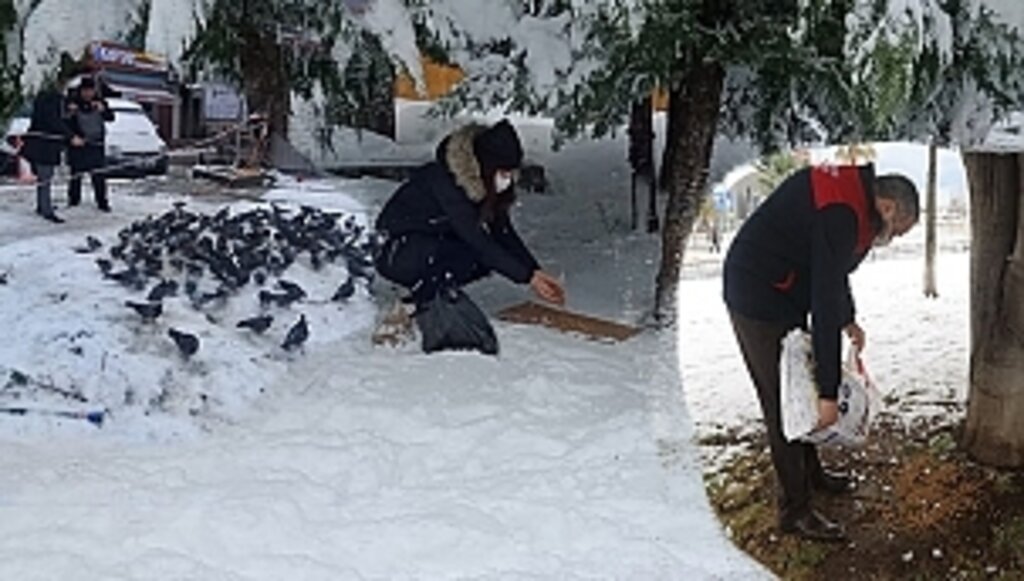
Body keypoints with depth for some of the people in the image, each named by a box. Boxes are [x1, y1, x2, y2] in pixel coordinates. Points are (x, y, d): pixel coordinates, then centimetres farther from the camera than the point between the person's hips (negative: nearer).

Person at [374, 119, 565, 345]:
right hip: (393, 253, -8)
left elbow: (504, 232, -2)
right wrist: (527, 277, -30)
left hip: (433, 244, 8)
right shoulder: (443, 180, -30)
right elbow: (476, 240, -32)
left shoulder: (482, 184, -6)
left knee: (489, 256, -13)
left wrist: (537, 271, -14)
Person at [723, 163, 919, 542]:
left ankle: (809, 472, 39)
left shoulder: (853, 188, 4)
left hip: (783, 294, 11)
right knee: (781, 402, -4)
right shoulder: (840, 215, -27)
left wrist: (848, 321, 17)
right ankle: (794, 511, 5)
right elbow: (825, 305, -29)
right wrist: (828, 392, -26)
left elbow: (833, 270, 22)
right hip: (758, 297, -10)